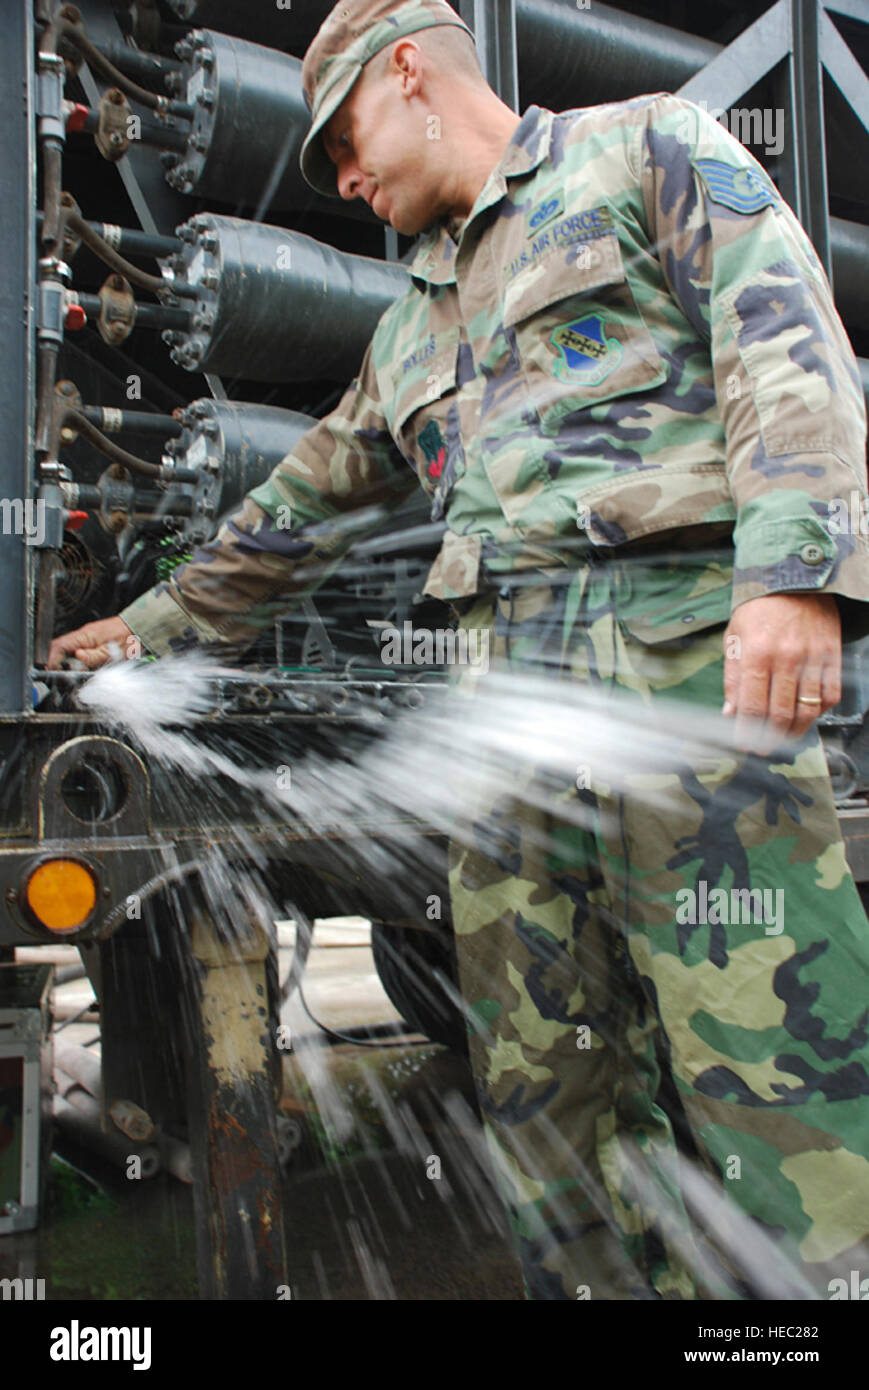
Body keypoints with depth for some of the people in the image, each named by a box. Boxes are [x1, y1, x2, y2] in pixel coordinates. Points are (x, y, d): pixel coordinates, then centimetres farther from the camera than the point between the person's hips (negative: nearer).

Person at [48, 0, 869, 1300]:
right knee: (544, 1089, 3)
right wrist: (155, 626, 39)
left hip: (689, 648, -6)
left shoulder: (647, 147, 12)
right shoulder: (414, 329, 30)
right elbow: (300, 508, 35)